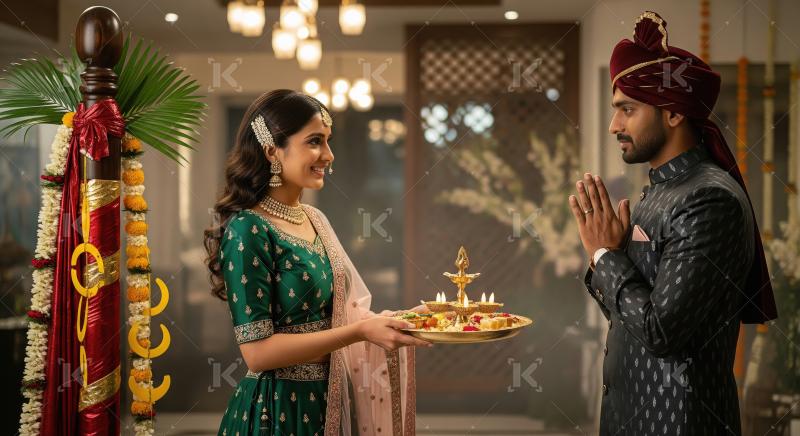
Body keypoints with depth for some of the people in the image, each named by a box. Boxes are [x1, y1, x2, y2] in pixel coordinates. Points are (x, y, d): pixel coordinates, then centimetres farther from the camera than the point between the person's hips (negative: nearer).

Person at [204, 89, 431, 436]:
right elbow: (257, 351, -21)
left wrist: (397, 318, -1)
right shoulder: (248, 231, -17)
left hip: (330, 402, 8)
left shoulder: (315, 219, 6)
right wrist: (362, 331, -22)